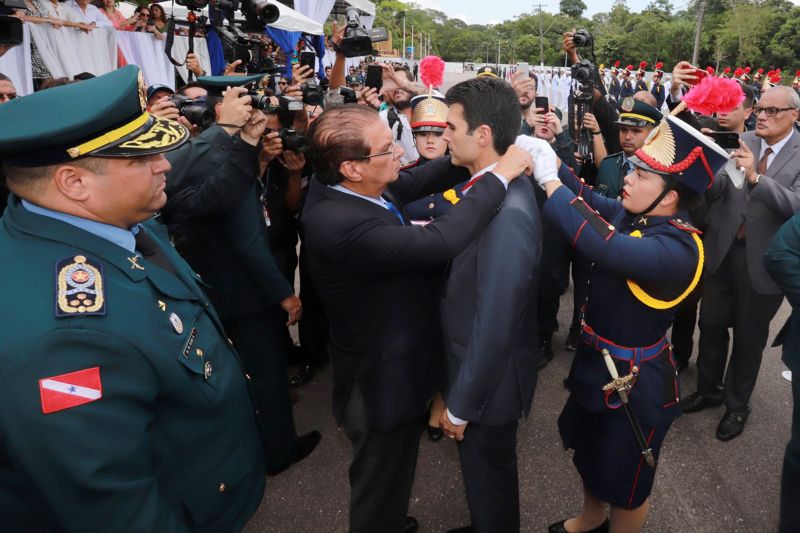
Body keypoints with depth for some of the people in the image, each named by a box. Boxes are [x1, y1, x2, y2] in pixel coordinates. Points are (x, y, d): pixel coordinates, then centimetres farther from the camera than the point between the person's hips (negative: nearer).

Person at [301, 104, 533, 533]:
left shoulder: (337, 185, -7)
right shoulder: (338, 224, -36)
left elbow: (416, 182, 2)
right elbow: (441, 242, -40)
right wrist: (499, 176, -28)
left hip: (390, 363, 10)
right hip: (384, 382, -10)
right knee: (380, 486, 18)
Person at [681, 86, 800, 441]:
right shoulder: (742, 143, 0)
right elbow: (716, 191, -7)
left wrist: (755, 177, -35)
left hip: (764, 260, -3)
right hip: (722, 250, 3)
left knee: (749, 336, 12)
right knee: (711, 325, 16)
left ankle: (737, 404, 33)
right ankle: (709, 389, 38)